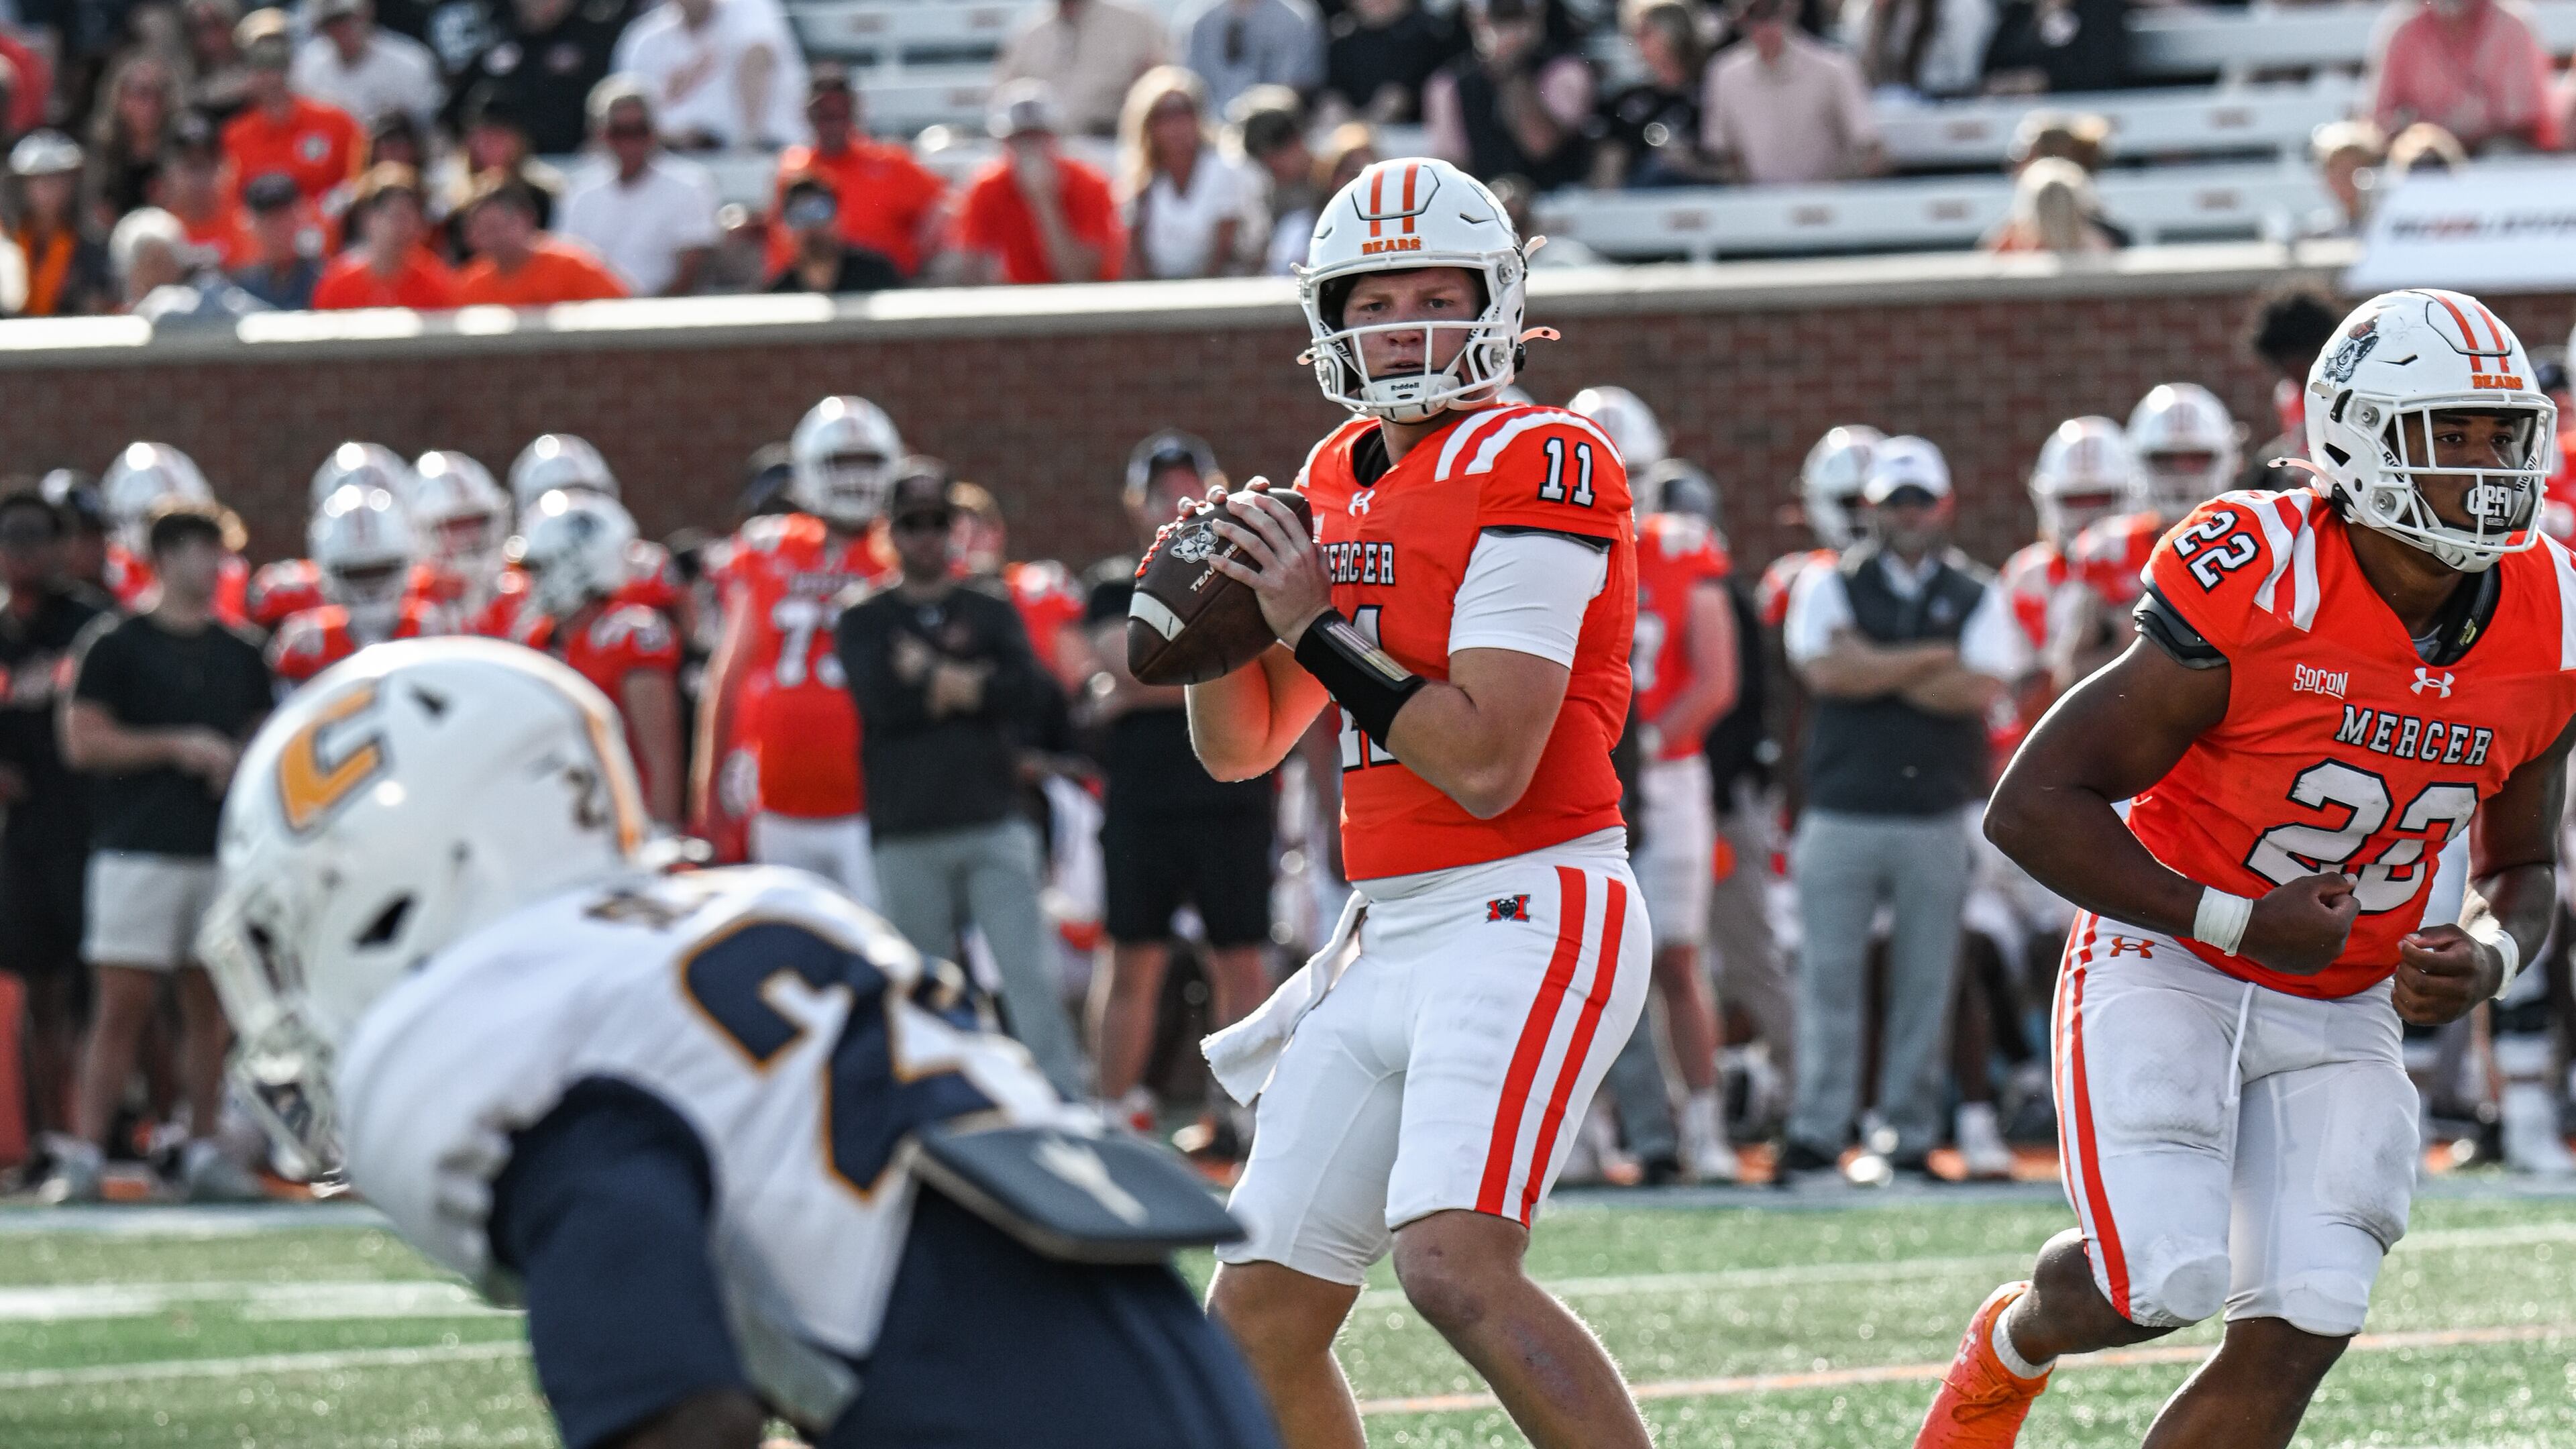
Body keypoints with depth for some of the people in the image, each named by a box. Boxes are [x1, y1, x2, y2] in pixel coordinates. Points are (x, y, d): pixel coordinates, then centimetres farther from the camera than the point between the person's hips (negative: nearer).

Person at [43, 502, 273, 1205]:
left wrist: (242, 765, -2)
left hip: (220, 852, 5)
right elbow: (83, 741, -7)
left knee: (209, 1008, 6)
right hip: (138, 850, -5)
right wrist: (177, 747, -12)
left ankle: (203, 1152, 12)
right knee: (123, 1006, -8)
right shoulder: (115, 644, -2)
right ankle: (84, 1154, -7)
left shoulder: (241, 656, 13)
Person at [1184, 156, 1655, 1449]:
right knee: (1258, 1322, 7)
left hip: (1523, 917, -9)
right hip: (1388, 940, 9)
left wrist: (1318, 623, -12)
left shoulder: (1535, 470, -11)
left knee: (1455, 1264, -27)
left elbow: (1488, 765, -19)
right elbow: (1240, 749, 20)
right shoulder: (1343, 483, 15)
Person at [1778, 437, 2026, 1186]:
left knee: (1924, 984, 3)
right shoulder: (1829, 586, 6)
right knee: (1828, 979, -4)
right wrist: (1933, 660, -8)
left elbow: (1981, 689, -8)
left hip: (1936, 821, 1)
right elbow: (1826, 671, -12)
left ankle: (1909, 1136, 8)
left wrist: (1876, 669, -10)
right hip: (1841, 812, -1)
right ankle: (1817, 1135, -2)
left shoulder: (1976, 597, 7)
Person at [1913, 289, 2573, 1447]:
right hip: (2166, 968, -5)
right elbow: (2032, 807, -17)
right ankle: (2015, 1339, 15)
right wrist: (2235, 922, -22)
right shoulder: (2253, 587, -22)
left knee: (2297, 1336, -10)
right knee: (2163, 1277, -22)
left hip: (2338, 1019, 5)